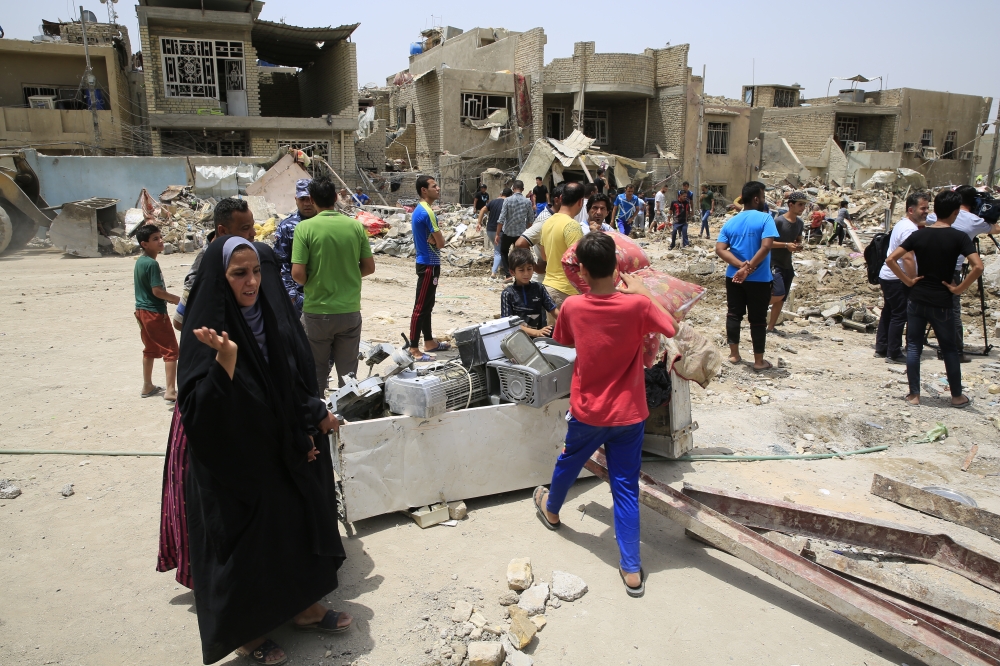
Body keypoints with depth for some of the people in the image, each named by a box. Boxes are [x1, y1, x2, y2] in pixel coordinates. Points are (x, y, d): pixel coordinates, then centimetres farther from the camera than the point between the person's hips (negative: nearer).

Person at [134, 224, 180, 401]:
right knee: (170, 350, -6)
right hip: (155, 312, -10)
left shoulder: (139, 262, 10)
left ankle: (147, 386, 30)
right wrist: (179, 300, -14)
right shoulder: (152, 263, -19)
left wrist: (169, 299, 19)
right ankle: (171, 391, -9)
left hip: (142, 310, 10)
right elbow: (157, 290, -22)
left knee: (150, 349, 20)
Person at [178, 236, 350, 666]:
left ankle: (303, 605, 38)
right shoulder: (207, 331, -19)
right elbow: (201, 409, -26)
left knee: (296, 524, 17)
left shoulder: (272, 316, -2)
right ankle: (246, 631, 32)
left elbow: (297, 380, 8)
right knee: (246, 545, 9)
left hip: (282, 452, 6)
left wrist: (313, 420, 8)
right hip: (235, 464, -6)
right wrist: (225, 361, -39)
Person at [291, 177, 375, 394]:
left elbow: (298, 273, -14)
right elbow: (369, 267, 3)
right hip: (350, 310, 2)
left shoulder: (305, 227, -11)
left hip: (317, 312, -2)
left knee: (316, 371, 14)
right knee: (348, 370, 15)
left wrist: (310, 283, 6)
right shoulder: (356, 226, -3)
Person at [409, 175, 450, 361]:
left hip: (425, 262, 11)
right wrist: (440, 236, 1)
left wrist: (434, 238, 0)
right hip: (429, 264, -11)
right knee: (421, 306, -7)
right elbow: (440, 243, -18)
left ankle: (429, 342, 26)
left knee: (427, 305, 16)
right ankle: (414, 349, -4)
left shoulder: (418, 210, 13)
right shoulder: (427, 212, -18)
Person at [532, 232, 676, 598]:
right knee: (626, 488, 9)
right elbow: (671, 327, 0)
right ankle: (632, 570, 14)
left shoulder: (572, 307, -13)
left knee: (567, 464, 26)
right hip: (629, 414, 0)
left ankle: (551, 509, 54)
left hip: (588, 412, 1)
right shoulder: (637, 305, -18)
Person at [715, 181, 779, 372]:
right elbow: (766, 247, -22)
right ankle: (759, 361, 13)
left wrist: (740, 265, -12)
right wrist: (749, 268, -18)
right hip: (759, 279, -4)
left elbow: (720, 249, -4)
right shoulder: (765, 218, -10)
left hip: (734, 277, 4)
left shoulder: (731, 221, 5)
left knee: (734, 315, 14)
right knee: (758, 319, 5)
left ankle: (734, 354, 21)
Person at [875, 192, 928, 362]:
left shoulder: (902, 224, 13)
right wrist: (914, 281, -22)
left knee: (888, 312, 15)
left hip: (887, 276, 10)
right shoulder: (910, 229, -18)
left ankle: (881, 349, 21)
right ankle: (893, 354, 0)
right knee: (900, 316, -5)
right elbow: (907, 257, -25)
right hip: (897, 279, -10)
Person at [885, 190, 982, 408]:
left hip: (917, 299, 2)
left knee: (914, 346, 8)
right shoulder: (959, 237, -8)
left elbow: (890, 259, -7)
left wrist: (908, 281, 0)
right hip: (942, 302, -2)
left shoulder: (918, 234, -1)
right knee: (949, 349, 12)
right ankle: (957, 396, 23)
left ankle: (914, 394, 11)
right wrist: (959, 288, -9)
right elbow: (978, 267, -20)